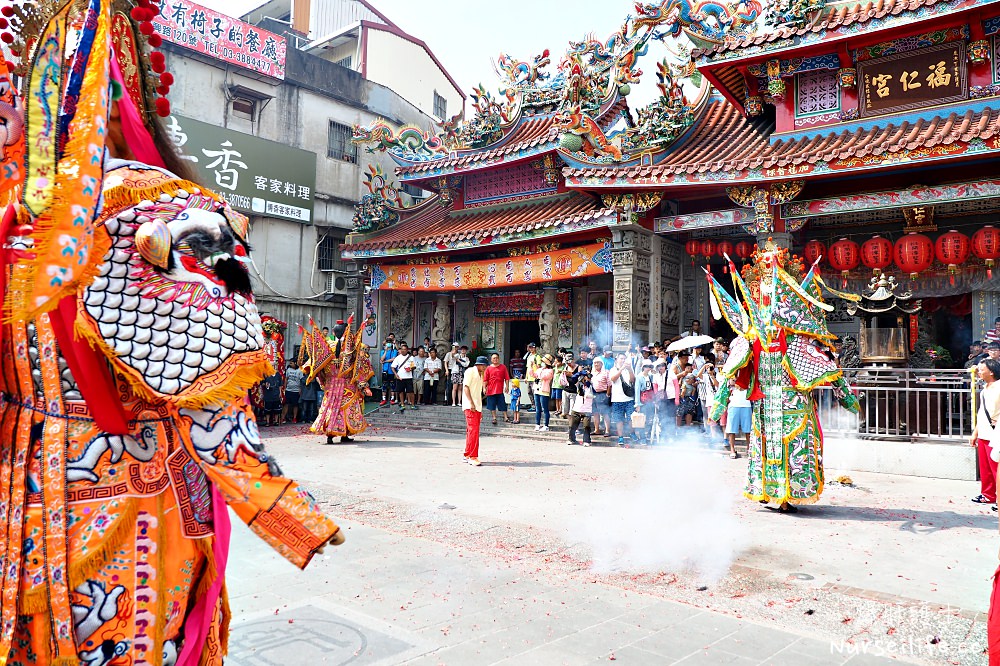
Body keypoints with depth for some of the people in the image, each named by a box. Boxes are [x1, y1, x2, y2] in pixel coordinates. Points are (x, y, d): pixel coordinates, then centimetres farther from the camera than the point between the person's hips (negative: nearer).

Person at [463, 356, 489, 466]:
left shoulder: (480, 375, 22)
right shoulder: (470, 371, -4)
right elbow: (466, 387, -13)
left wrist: (480, 410, 20)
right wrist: (471, 403, -20)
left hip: (477, 407, 9)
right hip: (470, 406, -9)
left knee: (472, 431, 11)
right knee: (473, 430, -12)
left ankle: (468, 455, 17)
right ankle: (472, 457, -12)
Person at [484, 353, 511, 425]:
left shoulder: (503, 367, 2)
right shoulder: (489, 368, 3)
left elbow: (507, 378, 2)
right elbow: (485, 380, 4)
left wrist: (507, 386, -5)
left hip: (500, 390, -1)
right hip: (491, 390, 1)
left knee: (503, 404, 1)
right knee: (492, 405, 7)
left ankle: (506, 417, 9)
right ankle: (494, 418, 16)